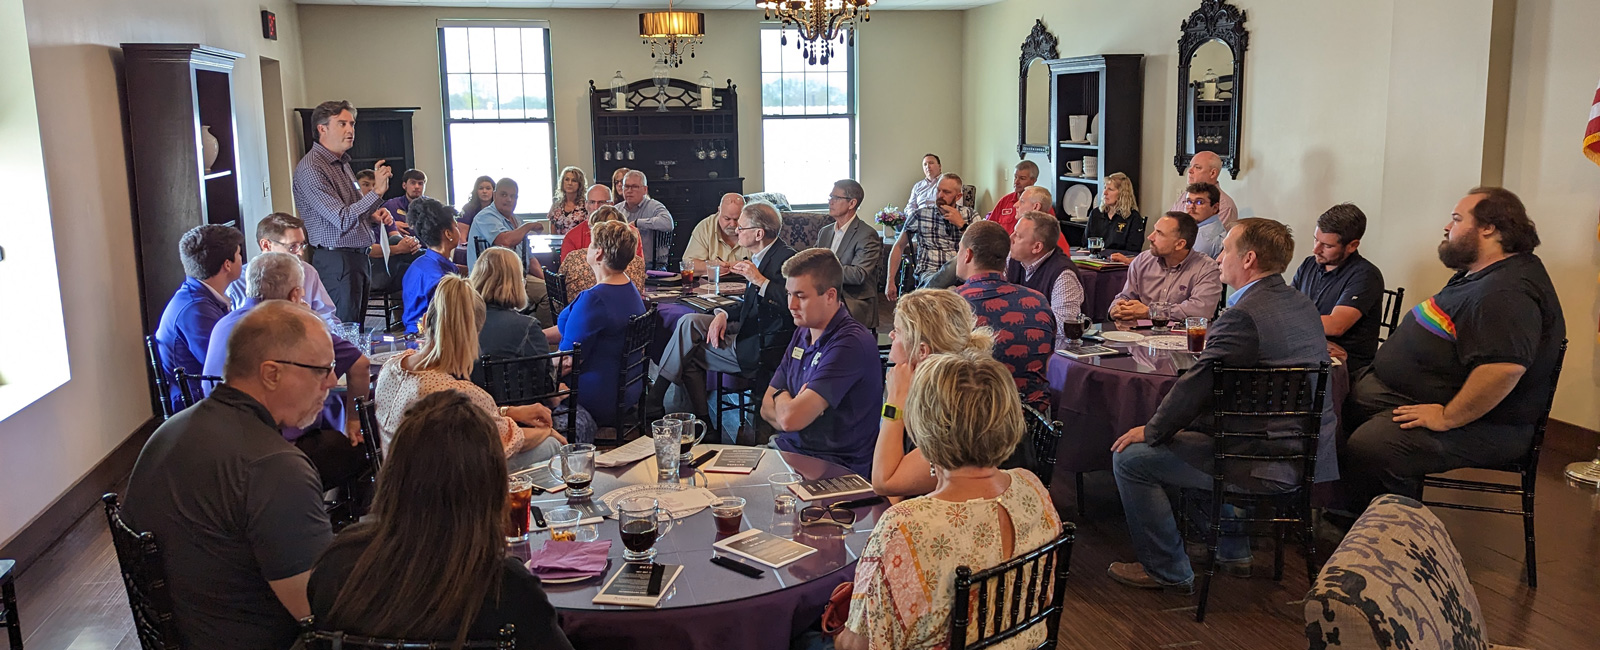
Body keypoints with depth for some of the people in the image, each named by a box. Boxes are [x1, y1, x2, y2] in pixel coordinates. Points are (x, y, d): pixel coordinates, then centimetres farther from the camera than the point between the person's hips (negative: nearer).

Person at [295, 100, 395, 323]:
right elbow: (342, 220, -21)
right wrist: (376, 191, -27)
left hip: (359, 258, 9)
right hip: (337, 261, -9)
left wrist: (374, 216, 7)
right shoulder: (311, 168, -14)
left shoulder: (342, 163, 16)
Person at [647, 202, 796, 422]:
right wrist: (723, 315, 0)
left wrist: (759, 280, -29)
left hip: (761, 347, -9)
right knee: (689, 322, -1)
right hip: (748, 331, 9)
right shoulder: (760, 257, 12)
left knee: (687, 354, -5)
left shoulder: (785, 258, -17)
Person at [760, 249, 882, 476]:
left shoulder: (851, 344, -19)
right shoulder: (803, 333, 9)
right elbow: (767, 408, 12)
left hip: (836, 469, -8)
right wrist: (791, 403, -11)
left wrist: (782, 397, 0)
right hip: (789, 449, 8)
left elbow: (790, 418, -23)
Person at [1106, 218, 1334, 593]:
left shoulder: (1243, 316, -22)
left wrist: (1151, 431, -4)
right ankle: (1233, 551, 38)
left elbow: (1196, 386, -19)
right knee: (1189, 437, 34)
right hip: (1305, 455, 10)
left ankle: (1168, 571, 10)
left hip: (1265, 466, -10)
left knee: (1131, 457, -3)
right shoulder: (1303, 306, 9)